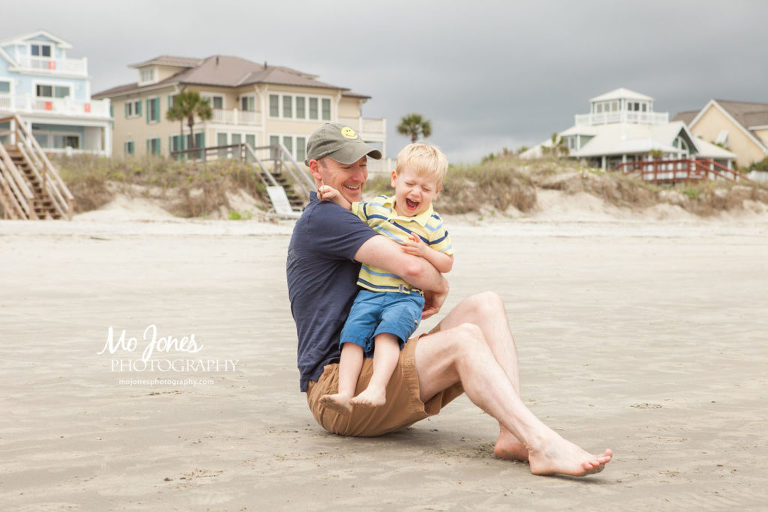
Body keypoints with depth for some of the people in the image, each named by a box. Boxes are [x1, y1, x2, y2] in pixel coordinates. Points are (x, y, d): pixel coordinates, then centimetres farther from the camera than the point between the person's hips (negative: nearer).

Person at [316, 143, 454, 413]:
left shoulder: (433, 225, 2)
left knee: (388, 331, -29)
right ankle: (345, 393, -26)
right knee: (353, 333, -18)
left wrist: (424, 251, -12)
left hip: (406, 297, -3)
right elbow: (352, 211, 29)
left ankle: (377, 388, -38)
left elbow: (447, 263, 6)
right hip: (368, 293, 3)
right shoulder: (376, 207, 9)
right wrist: (337, 197, 10)